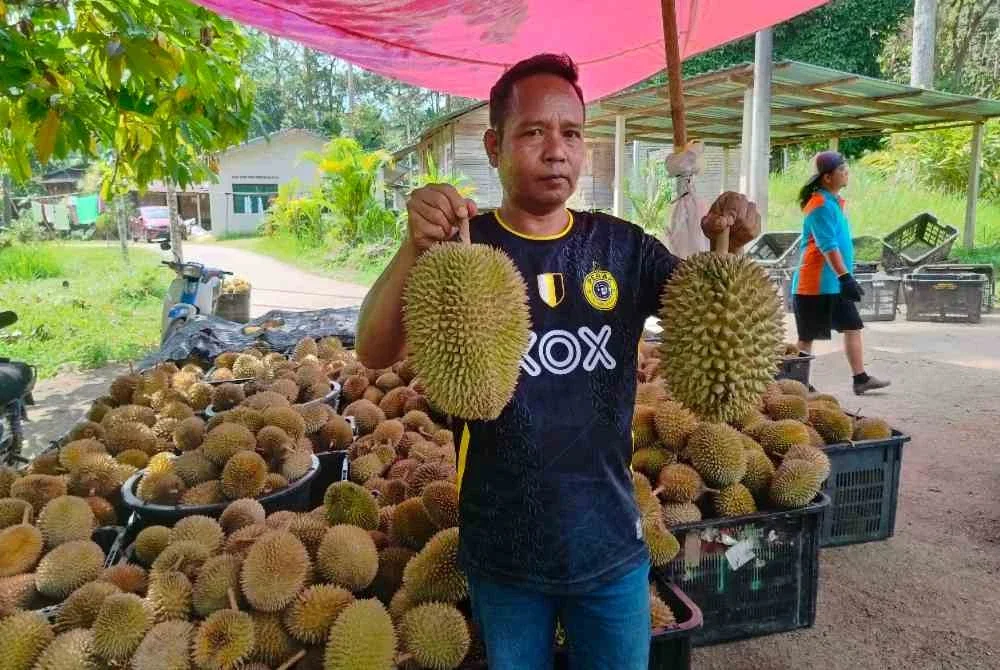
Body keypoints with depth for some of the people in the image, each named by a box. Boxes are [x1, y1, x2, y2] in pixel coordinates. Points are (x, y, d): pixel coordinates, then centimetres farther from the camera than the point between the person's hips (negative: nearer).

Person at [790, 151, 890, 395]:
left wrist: (848, 278, 22)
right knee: (807, 336, 0)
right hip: (816, 285, -9)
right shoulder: (821, 205, -16)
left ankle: (860, 379, 14)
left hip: (836, 284, 9)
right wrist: (845, 277, -29)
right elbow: (828, 247, -24)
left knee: (852, 328, 8)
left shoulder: (835, 202, 13)